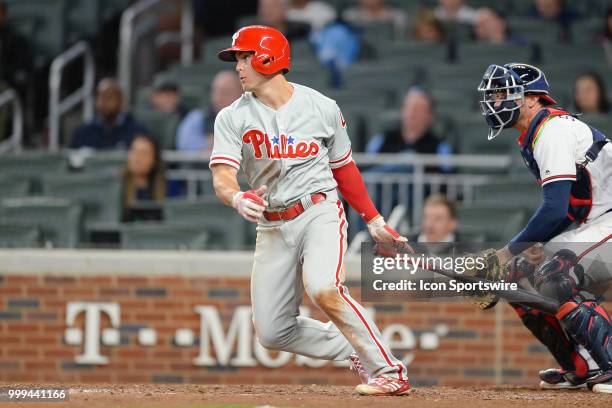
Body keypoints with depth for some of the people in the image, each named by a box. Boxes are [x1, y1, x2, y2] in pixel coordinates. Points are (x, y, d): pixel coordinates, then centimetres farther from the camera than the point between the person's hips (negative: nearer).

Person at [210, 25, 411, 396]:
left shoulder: (322, 108, -1)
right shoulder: (233, 118, -1)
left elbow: (343, 167, 12)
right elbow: (222, 179, -14)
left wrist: (374, 220, 13)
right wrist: (237, 198, -38)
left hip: (320, 213, -3)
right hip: (273, 227, 3)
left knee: (323, 289, -31)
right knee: (272, 333, -1)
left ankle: (390, 372, -22)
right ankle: (359, 351, 19)